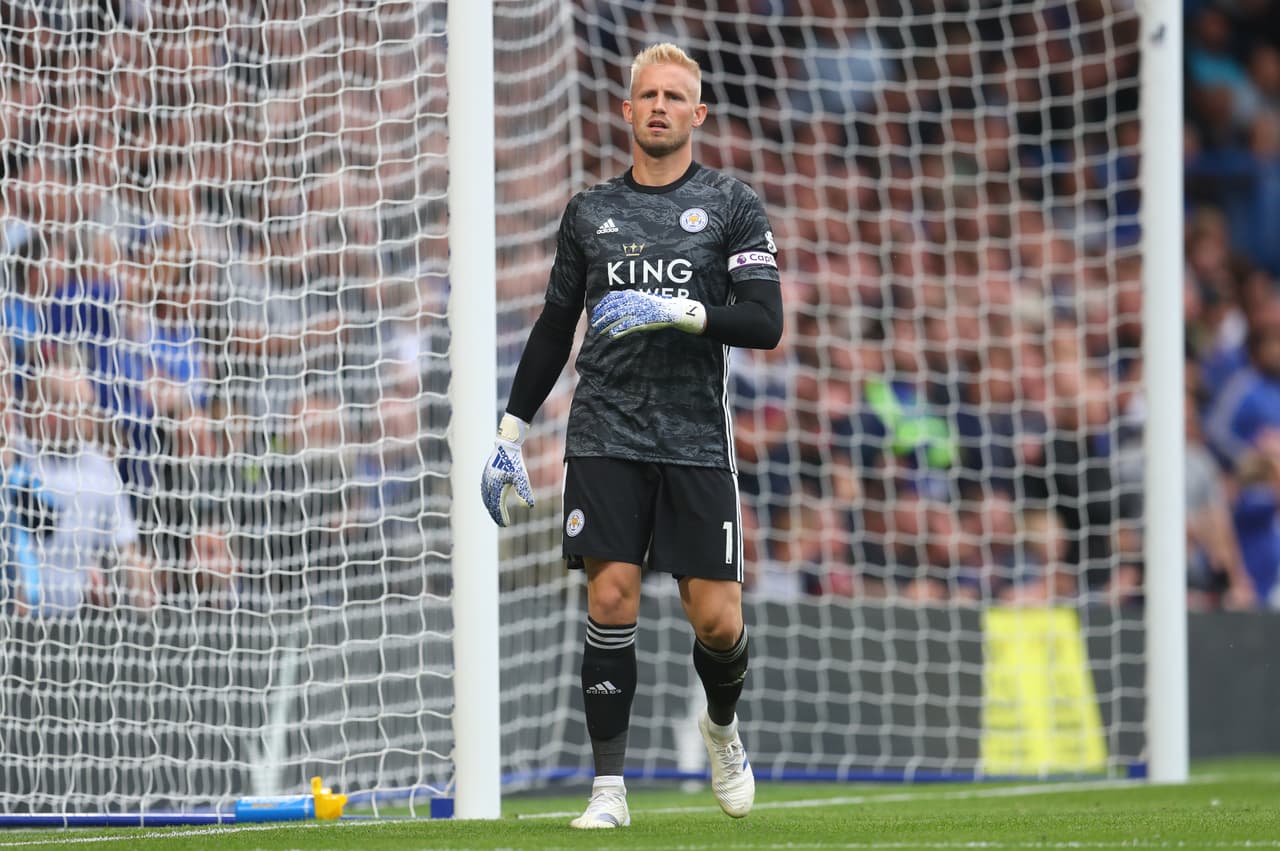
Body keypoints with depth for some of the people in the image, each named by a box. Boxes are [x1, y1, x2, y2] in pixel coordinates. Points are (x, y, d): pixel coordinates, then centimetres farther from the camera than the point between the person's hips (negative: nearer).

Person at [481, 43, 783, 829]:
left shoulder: (732, 206, 3)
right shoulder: (590, 212, 12)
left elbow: (765, 322, -6)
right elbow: (554, 329, 18)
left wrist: (674, 311, -19)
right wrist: (511, 433, 14)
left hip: (697, 439, -1)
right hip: (606, 435, 1)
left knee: (716, 619, -3)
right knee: (612, 598, -10)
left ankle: (722, 725, 30)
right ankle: (609, 787, -5)